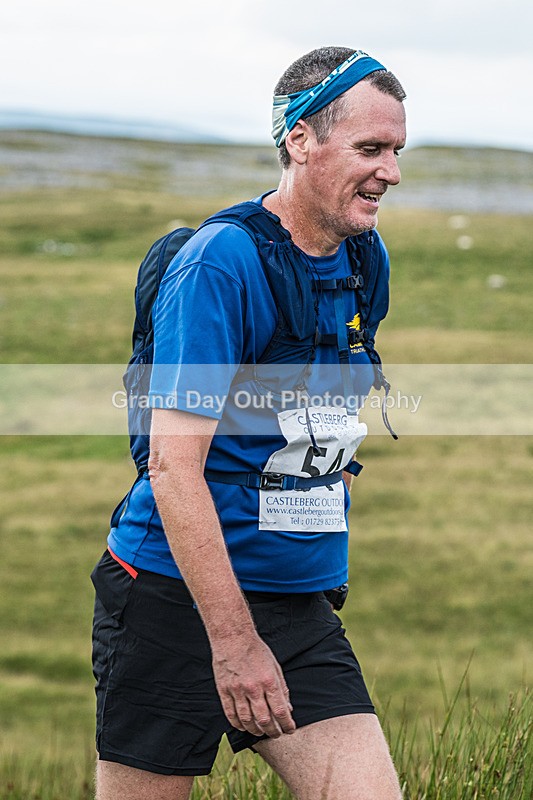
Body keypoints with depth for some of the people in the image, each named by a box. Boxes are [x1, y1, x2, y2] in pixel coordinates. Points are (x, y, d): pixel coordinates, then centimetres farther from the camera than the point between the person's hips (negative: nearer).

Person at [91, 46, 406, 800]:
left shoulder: (366, 258, 8)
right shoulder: (220, 264, -16)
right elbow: (174, 466, -21)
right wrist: (233, 640, -24)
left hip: (301, 605, 7)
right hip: (175, 594, -6)